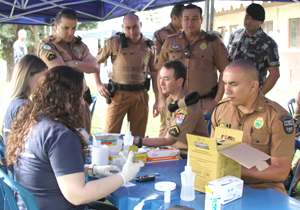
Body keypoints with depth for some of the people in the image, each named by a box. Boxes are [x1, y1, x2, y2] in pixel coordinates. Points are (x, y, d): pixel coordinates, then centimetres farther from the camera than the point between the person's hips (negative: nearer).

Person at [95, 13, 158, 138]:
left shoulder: (149, 46, 8)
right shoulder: (115, 42, 1)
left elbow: (154, 73, 11)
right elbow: (95, 62, 10)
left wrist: (157, 100, 7)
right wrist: (98, 84, -2)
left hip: (141, 95, 2)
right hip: (119, 94, -2)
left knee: (138, 137, 9)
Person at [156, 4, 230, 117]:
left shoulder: (213, 41, 2)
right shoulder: (170, 42, 9)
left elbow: (225, 71, 1)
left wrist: (217, 100, -6)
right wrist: (162, 99, 6)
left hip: (206, 105, -2)